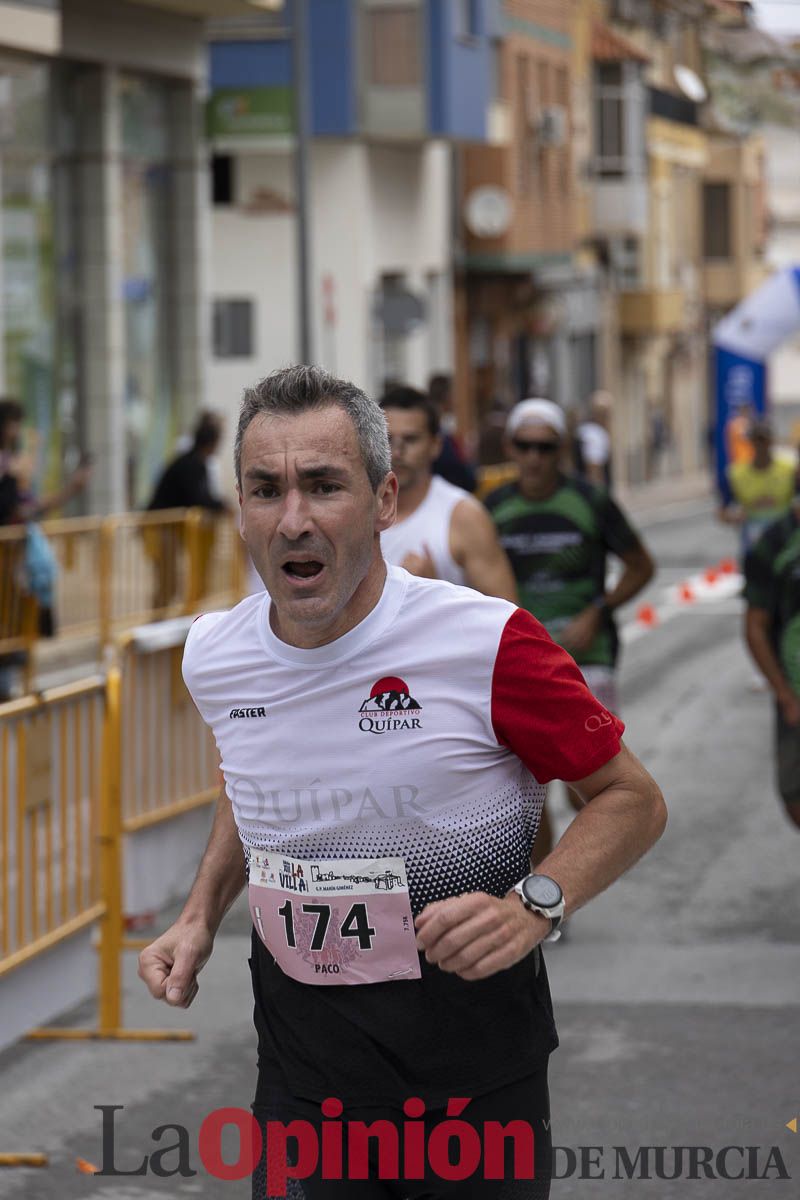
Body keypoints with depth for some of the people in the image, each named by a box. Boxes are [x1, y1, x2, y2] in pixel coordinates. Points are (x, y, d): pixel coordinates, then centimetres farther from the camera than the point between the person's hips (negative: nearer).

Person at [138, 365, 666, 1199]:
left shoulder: (489, 645, -18)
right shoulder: (213, 655, -2)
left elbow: (633, 799, -7)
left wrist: (535, 906, -23)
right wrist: (201, 916, 6)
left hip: (473, 1078, -3)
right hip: (297, 1066, 4)